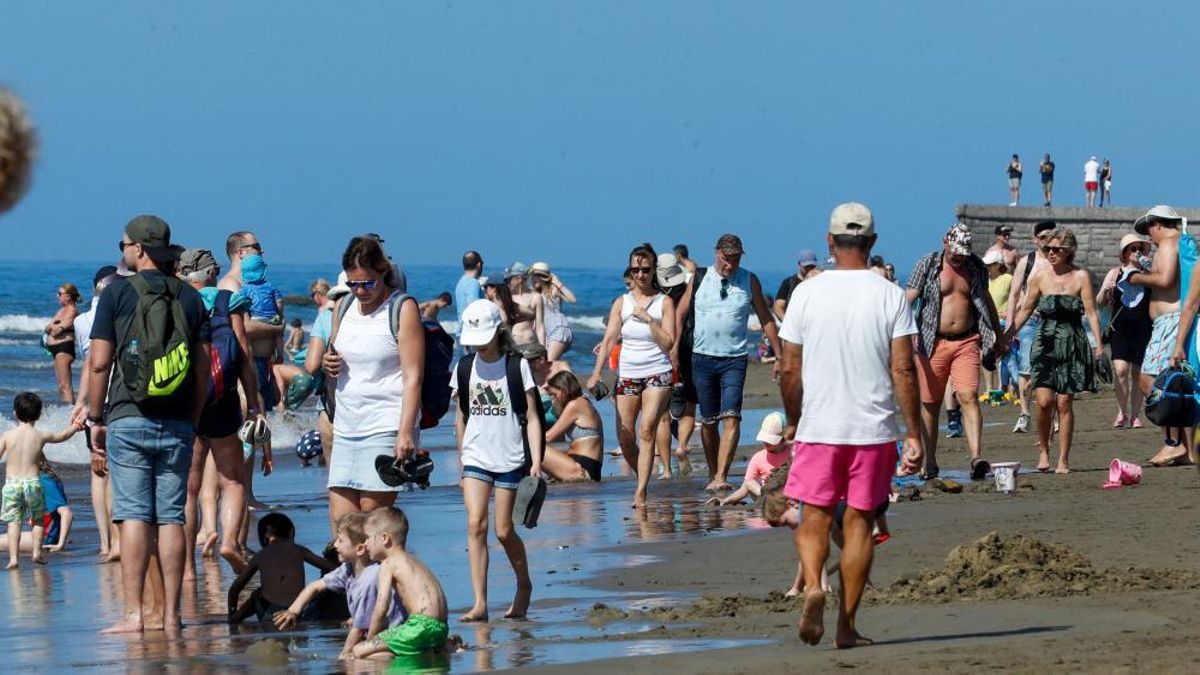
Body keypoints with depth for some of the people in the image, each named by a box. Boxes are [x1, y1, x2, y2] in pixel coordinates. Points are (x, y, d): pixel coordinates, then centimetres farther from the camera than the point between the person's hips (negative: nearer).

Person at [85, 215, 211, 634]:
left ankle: (134, 614, -10)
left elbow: (99, 363, -5)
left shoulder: (118, 292, -2)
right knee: (171, 518, 4)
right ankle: (171, 615, 2)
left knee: (134, 516, -5)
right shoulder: (190, 298, 8)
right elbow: (204, 368, 8)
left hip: (128, 418, -3)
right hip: (177, 425, 3)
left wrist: (95, 419, 4)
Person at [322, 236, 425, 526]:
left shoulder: (402, 310, -5)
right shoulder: (343, 307, 14)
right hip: (346, 426, 6)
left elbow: (413, 377, -10)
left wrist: (406, 432, -19)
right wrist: (329, 365, 2)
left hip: (386, 426, -6)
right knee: (340, 519, -2)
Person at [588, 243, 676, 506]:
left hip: (657, 373, -3)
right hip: (627, 374, 3)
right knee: (625, 438, -1)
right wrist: (597, 373, -8)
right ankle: (642, 479, 23)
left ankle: (641, 491, -19)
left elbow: (668, 343, -5)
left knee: (647, 430, -18)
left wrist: (649, 319, -16)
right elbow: (609, 339, 1)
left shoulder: (664, 302, 1)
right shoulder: (621, 303, 7)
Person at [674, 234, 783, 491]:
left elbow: (766, 319, 8)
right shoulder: (699, 279, 4)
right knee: (708, 421, 8)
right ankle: (713, 474, 21)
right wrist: (674, 351, 1)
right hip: (703, 358, 2)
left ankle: (720, 477, -22)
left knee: (731, 418, -16)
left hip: (734, 358, -2)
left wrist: (779, 356, 6)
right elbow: (681, 314, 9)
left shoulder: (749, 281, 3)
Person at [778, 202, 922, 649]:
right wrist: (914, 435, -2)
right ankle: (848, 625, 9)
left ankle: (813, 587, -20)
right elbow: (903, 369, -7)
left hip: (817, 428, 0)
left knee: (814, 518, 8)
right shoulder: (890, 296, -4)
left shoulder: (807, 293, -2)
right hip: (873, 429, 0)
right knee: (859, 522, 8)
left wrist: (793, 422, 15)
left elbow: (789, 369, 1)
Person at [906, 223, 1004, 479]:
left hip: (966, 342, 1)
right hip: (933, 342, -1)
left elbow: (986, 302, 24)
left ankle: (976, 457, -22)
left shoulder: (976, 268, 10)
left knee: (968, 397, -13)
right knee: (930, 403, 3)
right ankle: (930, 463, 12)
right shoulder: (927, 265, 1)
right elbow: (908, 299, -6)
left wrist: (999, 336, 30)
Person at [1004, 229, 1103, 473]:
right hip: (1045, 343, 2)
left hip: (1072, 345, -2)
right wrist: (1006, 338, 13)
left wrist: (1098, 343, -17)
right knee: (1044, 401, -12)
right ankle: (1043, 450, 10)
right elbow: (1025, 310, 15)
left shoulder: (1080, 277, -2)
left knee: (1064, 403, -1)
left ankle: (1063, 460, 7)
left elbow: (1091, 312, -6)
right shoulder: (1041, 277, 5)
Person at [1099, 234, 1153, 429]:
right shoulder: (1115, 273, 6)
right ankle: (1122, 412, 0)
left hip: (1143, 329, 1)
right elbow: (1100, 302, 8)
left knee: (1137, 373, 4)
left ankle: (1135, 414, 14)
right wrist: (1105, 291, -15)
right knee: (1120, 369, -14)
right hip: (1120, 328, -1)